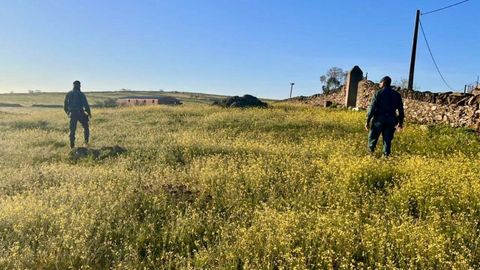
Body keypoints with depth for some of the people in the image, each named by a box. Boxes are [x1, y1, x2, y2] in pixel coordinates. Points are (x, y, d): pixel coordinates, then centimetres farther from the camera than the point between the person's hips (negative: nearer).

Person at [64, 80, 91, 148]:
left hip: (72, 114, 3)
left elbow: (65, 105, 11)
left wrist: (68, 113, 28)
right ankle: (86, 141, 12)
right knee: (85, 127, 17)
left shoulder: (68, 94, 6)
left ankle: (72, 145, 7)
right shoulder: (81, 94, -7)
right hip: (80, 114, -3)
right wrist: (89, 113, 2)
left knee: (72, 130, 9)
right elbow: (86, 105, -11)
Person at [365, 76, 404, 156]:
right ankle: (386, 155, 4)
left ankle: (371, 152, 2)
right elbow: (401, 110, 12)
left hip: (379, 119, -3)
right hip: (391, 120, 4)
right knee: (387, 140, 7)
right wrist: (400, 122, 20)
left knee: (373, 137, 6)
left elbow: (372, 107, -8)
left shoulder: (379, 93, -3)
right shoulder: (397, 95, 10)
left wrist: (368, 121, -6)